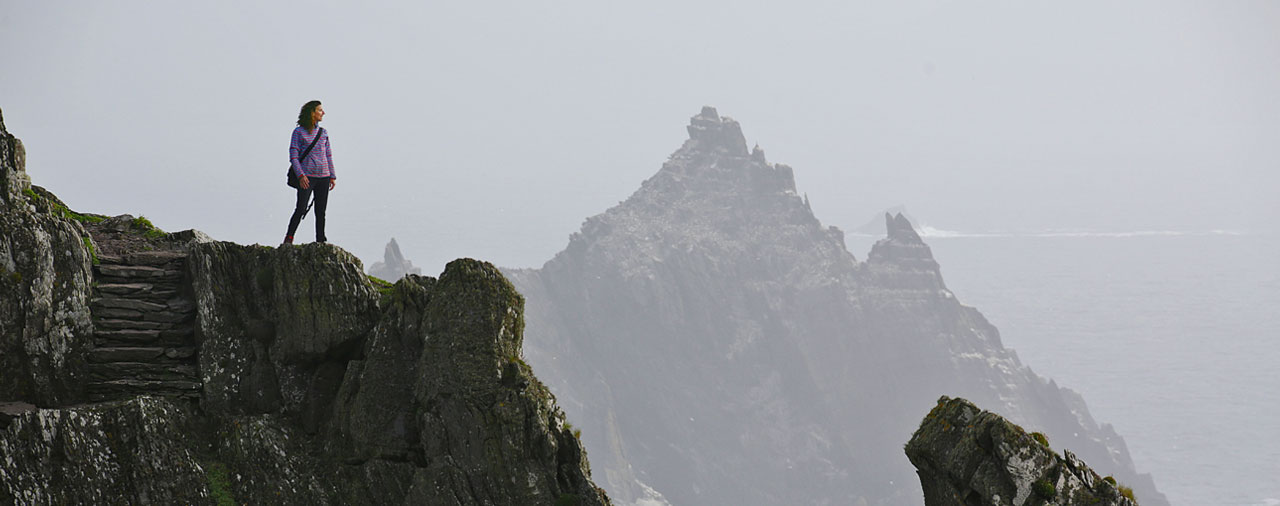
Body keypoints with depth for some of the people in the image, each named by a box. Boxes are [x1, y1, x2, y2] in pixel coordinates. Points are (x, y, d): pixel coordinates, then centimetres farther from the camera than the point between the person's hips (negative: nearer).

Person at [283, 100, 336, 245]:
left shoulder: (323, 133, 14)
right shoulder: (299, 132, 0)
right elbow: (293, 156, -4)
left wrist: (332, 176, 11)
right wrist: (300, 175, -15)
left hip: (323, 176, 5)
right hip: (307, 177, -5)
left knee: (321, 211, 3)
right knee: (301, 209, -12)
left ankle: (320, 240, 8)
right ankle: (288, 239, -3)